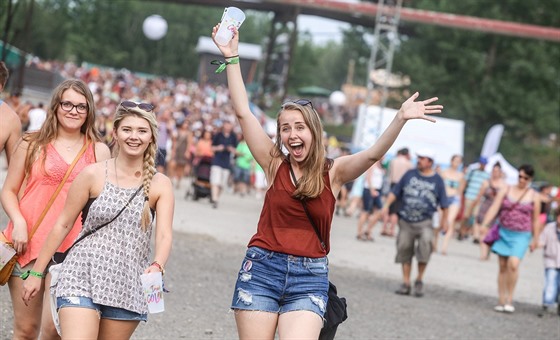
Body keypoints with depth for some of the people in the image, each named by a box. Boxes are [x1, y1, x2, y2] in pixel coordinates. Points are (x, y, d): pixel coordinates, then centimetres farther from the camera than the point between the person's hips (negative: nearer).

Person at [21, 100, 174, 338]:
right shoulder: (93, 175, 0)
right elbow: (63, 224, 6)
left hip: (128, 287, 2)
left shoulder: (160, 185, 3)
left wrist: (157, 266, -28)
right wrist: (37, 272, 7)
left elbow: (164, 235, -6)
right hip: (83, 277, -2)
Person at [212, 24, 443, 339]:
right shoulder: (275, 164, 4)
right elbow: (243, 112, 1)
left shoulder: (333, 172, 2)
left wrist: (401, 119, -29)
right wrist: (232, 58, -2)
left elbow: (373, 155, -14)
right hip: (262, 269, 1)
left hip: (309, 278, -1)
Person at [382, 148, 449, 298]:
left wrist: (444, 220, 8)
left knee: (426, 242, -24)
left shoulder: (437, 180, 2)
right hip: (406, 221, 3)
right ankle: (406, 283, 17)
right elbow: (395, 191, 7)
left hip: (425, 221, -3)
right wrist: (387, 204, -4)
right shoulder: (410, 174, 6)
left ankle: (420, 280, -8)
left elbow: (443, 204, 8)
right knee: (404, 250, 4)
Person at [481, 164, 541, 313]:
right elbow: (494, 208, -4)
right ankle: (501, 301, 14)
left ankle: (510, 299, -10)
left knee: (513, 264, -21)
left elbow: (535, 219, 5)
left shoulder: (534, 196, 1)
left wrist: (535, 239, 7)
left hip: (521, 236, -2)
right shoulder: (506, 190, 3)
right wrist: (484, 224, -16)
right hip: (504, 233, 2)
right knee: (503, 266, 6)